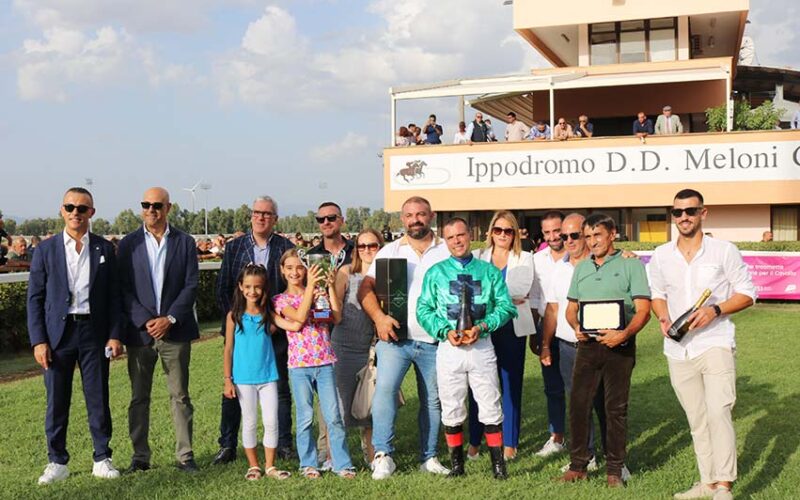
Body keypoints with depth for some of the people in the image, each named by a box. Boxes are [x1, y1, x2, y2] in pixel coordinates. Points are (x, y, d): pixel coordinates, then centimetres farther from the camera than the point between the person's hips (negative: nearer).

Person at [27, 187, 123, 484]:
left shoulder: (104, 249, 5)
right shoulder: (46, 250, 3)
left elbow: (113, 295, 5)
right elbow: (35, 298, 2)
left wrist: (115, 335, -3)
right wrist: (38, 340, -5)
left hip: (94, 332, 0)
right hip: (58, 333, 0)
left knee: (98, 398, 5)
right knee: (56, 400, 5)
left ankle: (102, 459, 17)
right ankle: (57, 462, 18)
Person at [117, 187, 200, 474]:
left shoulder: (185, 242, 4)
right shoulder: (128, 244, 5)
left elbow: (191, 286, -1)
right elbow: (124, 289, 0)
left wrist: (169, 318, -11)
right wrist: (146, 321, -11)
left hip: (174, 330, -1)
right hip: (139, 331, 1)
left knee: (180, 396, 4)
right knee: (139, 398, 8)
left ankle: (185, 455, 11)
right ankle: (140, 456, 18)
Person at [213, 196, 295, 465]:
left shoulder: (286, 248, 3)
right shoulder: (234, 247, 6)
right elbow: (221, 288, 5)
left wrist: (277, 321, -7)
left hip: (275, 329, -1)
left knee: (280, 387, 6)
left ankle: (284, 443, 16)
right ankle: (227, 445, 13)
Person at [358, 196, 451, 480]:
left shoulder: (447, 251, 7)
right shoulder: (390, 251, 8)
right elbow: (366, 288, 2)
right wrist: (379, 317, -15)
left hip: (433, 341, 1)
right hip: (395, 337, -1)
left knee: (432, 400, 8)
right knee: (385, 386, -19)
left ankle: (429, 458, 21)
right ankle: (383, 454, -12)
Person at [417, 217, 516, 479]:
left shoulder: (489, 271, 7)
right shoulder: (435, 272, 7)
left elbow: (506, 306, 3)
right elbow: (423, 310, 4)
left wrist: (482, 327, -12)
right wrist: (446, 332, -11)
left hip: (482, 346, 0)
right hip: (449, 348, 1)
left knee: (491, 408, 1)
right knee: (451, 410, 7)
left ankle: (498, 464, 12)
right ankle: (456, 464, 20)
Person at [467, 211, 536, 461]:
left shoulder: (524, 259, 10)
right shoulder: (478, 257, 11)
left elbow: (523, 289, -7)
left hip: (512, 328, 0)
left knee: (511, 384, 3)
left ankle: (510, 443, 12)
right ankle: (474, 441, 11)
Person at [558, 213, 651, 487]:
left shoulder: (631, 265, -1)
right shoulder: (581, 268, 15)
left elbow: (643, 310, -8)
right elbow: (571, 308, 17)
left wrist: (624, 334, -25)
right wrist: (576, 327, -5)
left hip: (619, 346, -4)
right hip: (587, 344, 4)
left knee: (616, 408, 4)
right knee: (578, 403, 2)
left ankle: (614, 469, 14)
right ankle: (578, 465, 14)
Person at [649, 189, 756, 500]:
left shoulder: (724, 251, -4)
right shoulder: (661, 256, 7)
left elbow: (747, 294, -1)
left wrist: (715, 310, -17)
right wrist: (663, 318, -3)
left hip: (715, 343, -4)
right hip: (678, 349, 4)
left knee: (718, 412, -18)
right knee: (697, 421, 11)